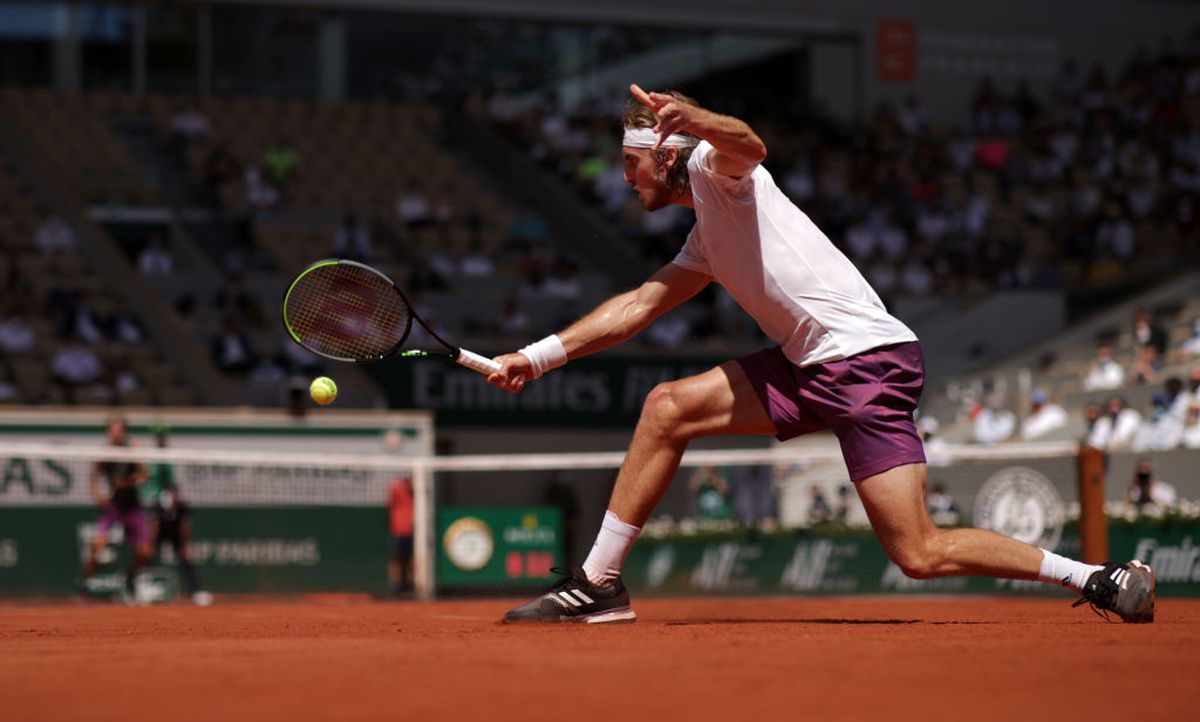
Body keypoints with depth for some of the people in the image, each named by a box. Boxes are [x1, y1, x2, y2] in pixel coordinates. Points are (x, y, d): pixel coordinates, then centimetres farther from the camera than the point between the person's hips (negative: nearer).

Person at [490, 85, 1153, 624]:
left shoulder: (713, 166, -3)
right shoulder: (705, 240, 24)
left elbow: (748, 146, -28)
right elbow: (637, 306, 31)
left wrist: (693, 119, -51)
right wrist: (536, 357, 25)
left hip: (868, 359, -9)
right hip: (813, 366, 9)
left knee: (920, 555, -14)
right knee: (667, 408, 3)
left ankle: (1099, 579, -3)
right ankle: (598, 583, 9)